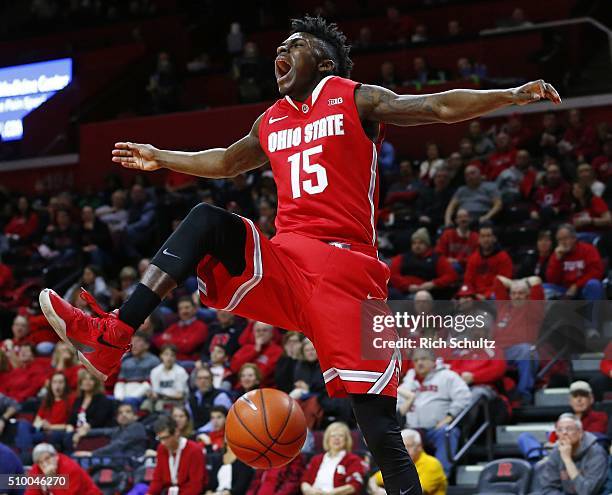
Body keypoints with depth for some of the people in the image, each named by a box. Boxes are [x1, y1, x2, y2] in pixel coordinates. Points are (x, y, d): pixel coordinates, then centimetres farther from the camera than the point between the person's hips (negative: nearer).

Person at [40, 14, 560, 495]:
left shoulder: (355, 100, 5)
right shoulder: (271, 122, 20)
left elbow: (441, 107, -3)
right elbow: (226, 162, 39)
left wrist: (512, 95, -15)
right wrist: (161, 158, 44)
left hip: (343, 267, -5)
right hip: (282, 264, 5)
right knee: (206, 220, -13)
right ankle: (112, 336, -23)